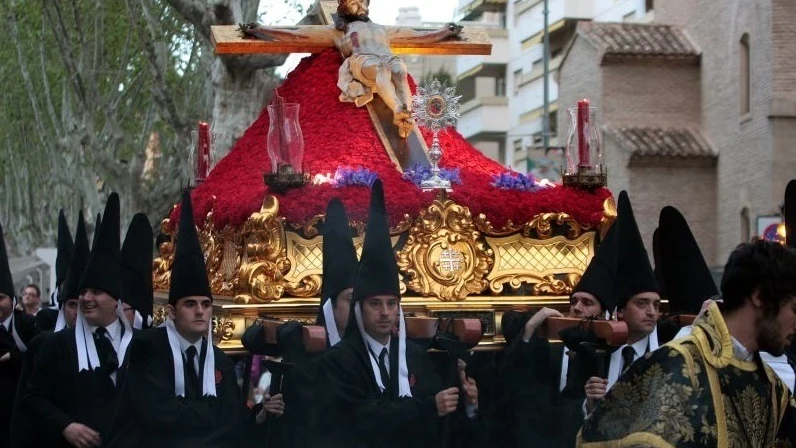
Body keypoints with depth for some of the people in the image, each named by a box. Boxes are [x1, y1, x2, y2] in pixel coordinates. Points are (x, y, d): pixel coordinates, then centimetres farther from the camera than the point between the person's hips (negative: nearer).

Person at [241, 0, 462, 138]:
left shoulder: (382, 29, 44)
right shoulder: (337, 30, 36)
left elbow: (419, 35, 47)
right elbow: (297, 34, 32)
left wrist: (446, 32, 46)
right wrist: (260, 30, 27)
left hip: (389, 58, 3)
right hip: (361, 60, -3)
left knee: (399, 70, -36)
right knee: (380, 68, -40)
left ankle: (407, 116, -61)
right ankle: (398, 111, -67)